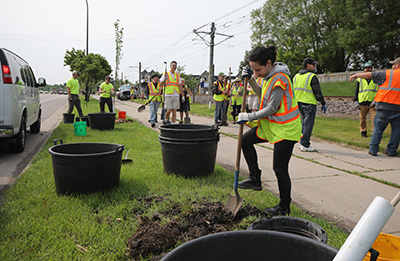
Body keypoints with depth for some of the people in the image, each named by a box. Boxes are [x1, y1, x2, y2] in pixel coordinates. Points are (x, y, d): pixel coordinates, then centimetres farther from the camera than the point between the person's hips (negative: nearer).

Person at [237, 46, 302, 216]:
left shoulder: (280, 79, -22)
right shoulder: (269, 76, 6)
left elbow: (272, 108, -23)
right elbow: (262, 95, 21)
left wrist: (248, 117, -13)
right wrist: (251, 79, 7)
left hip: (285, 128, -10)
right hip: (272, 124, 10)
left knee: (280, 169, -2)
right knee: (246, 140, 11)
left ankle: (284, 207, 18)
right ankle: (255, 179, 18)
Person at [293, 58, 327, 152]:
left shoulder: (296, 76, 11)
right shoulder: (312, 77, -11)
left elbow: (293, 91, 16)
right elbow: (317, 92, -11)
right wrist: (323, 103, -5)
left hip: (298, 103, 7)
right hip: (309, 104, -7)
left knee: (304, 123, 18)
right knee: (308, 124, -1)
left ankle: (302, 142, 20)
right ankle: (305, 145, 1)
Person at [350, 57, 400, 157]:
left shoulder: (388, 74, -1)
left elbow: (370, 75, 4)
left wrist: (356, 75, 14)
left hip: (385, 107, -3)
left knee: (378, 129, 4)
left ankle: (373, 149, 7)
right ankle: (391, 150, 13)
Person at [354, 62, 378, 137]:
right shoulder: (360, 79, 11)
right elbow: (356, 91, 12)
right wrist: (356, 101, 4)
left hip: (372, 103, 0)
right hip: (362, 103, 1)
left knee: (374, 117, -7)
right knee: (362, 118, 5)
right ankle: (363, 132, 15)